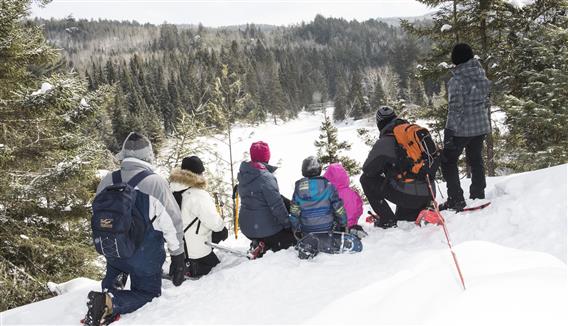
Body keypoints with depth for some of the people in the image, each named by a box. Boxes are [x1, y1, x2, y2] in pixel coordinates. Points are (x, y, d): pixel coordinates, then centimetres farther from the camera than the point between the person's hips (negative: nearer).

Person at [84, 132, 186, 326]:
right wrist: (178, 256, -5)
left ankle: (108, 290, 6)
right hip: (146, 257, -5)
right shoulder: (156, 183, -23)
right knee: (148, 292, 15)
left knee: (113, 272, 37)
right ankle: (111, 302, -11)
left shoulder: (107, 182, -7)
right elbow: (172, 222, -17)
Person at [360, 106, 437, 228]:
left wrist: (383, 169, 17)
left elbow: (368, 169, -6)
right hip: (429, 196, 8)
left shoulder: (385, 141, -8)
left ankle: (387, 220, 6)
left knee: (366, 179, 9)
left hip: (408, 196, -8)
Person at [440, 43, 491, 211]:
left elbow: (455, 109, -21)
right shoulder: (482, 76, 2)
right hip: (481, 126, 7)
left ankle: (456, 200, 3)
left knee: (448, 161, 6)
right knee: (476, 159, 21)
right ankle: (478, 196, 30)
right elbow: (486, 101, 11)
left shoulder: (456, 81, -20)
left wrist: (450, 132, -17)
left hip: (462, 128, -7)